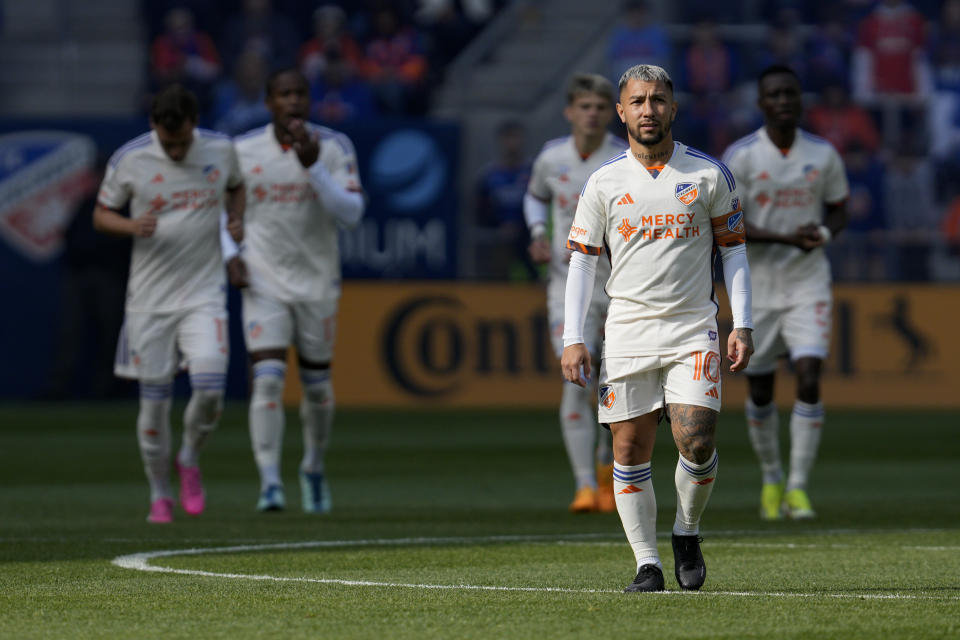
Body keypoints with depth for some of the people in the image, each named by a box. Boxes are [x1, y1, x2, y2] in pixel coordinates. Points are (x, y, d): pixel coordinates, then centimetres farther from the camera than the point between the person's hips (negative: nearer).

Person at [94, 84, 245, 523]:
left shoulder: (221, 150, -1)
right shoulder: (129, 160, -7)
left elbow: (236, 186, 20)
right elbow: (101, 215, 2)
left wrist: (236, 220, 0)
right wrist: (133, 226, -19)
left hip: (204, 292, 1)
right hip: (150, 297, -1)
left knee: (210, 387, -16)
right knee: (154, 400, 1)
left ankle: (189, 460, 14)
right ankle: (160, 495, 18)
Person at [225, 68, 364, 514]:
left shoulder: (333, 147, -7)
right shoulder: (243, 151, -3)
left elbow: (351, 214, -16)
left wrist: (313, 165, -26)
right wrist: (231, 256, -4)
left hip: (317, 281, 1)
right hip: (264, 282, -1)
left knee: (317, 383, 12)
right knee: (267, 380, -16)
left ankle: (314, 468, 37)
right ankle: (270, 484, -17)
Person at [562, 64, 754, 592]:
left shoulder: (709, 175, 4)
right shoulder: (603, 182, 5)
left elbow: (733, 250, 9)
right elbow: (581, 260, 6)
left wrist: (741, 326, 0)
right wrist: (572, 340, -1)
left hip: (693, 330, -1)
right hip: (627, 331, 1)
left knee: (696, 443, -14)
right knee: (630, 452, -2)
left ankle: (687, 533, 12)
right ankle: (647, 563, 7)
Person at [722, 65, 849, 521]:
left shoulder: (823, 155, 1)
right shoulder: (740, 157, -7)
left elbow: (838, 210, 12)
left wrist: (823, 234, -12)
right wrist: (785, 237, -23)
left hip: (808, 283, 1)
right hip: (757, 286, 0)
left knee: (809, 379, -15)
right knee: (760, 392, 7)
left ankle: (798, 486, -9)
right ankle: (771, 478, 29)